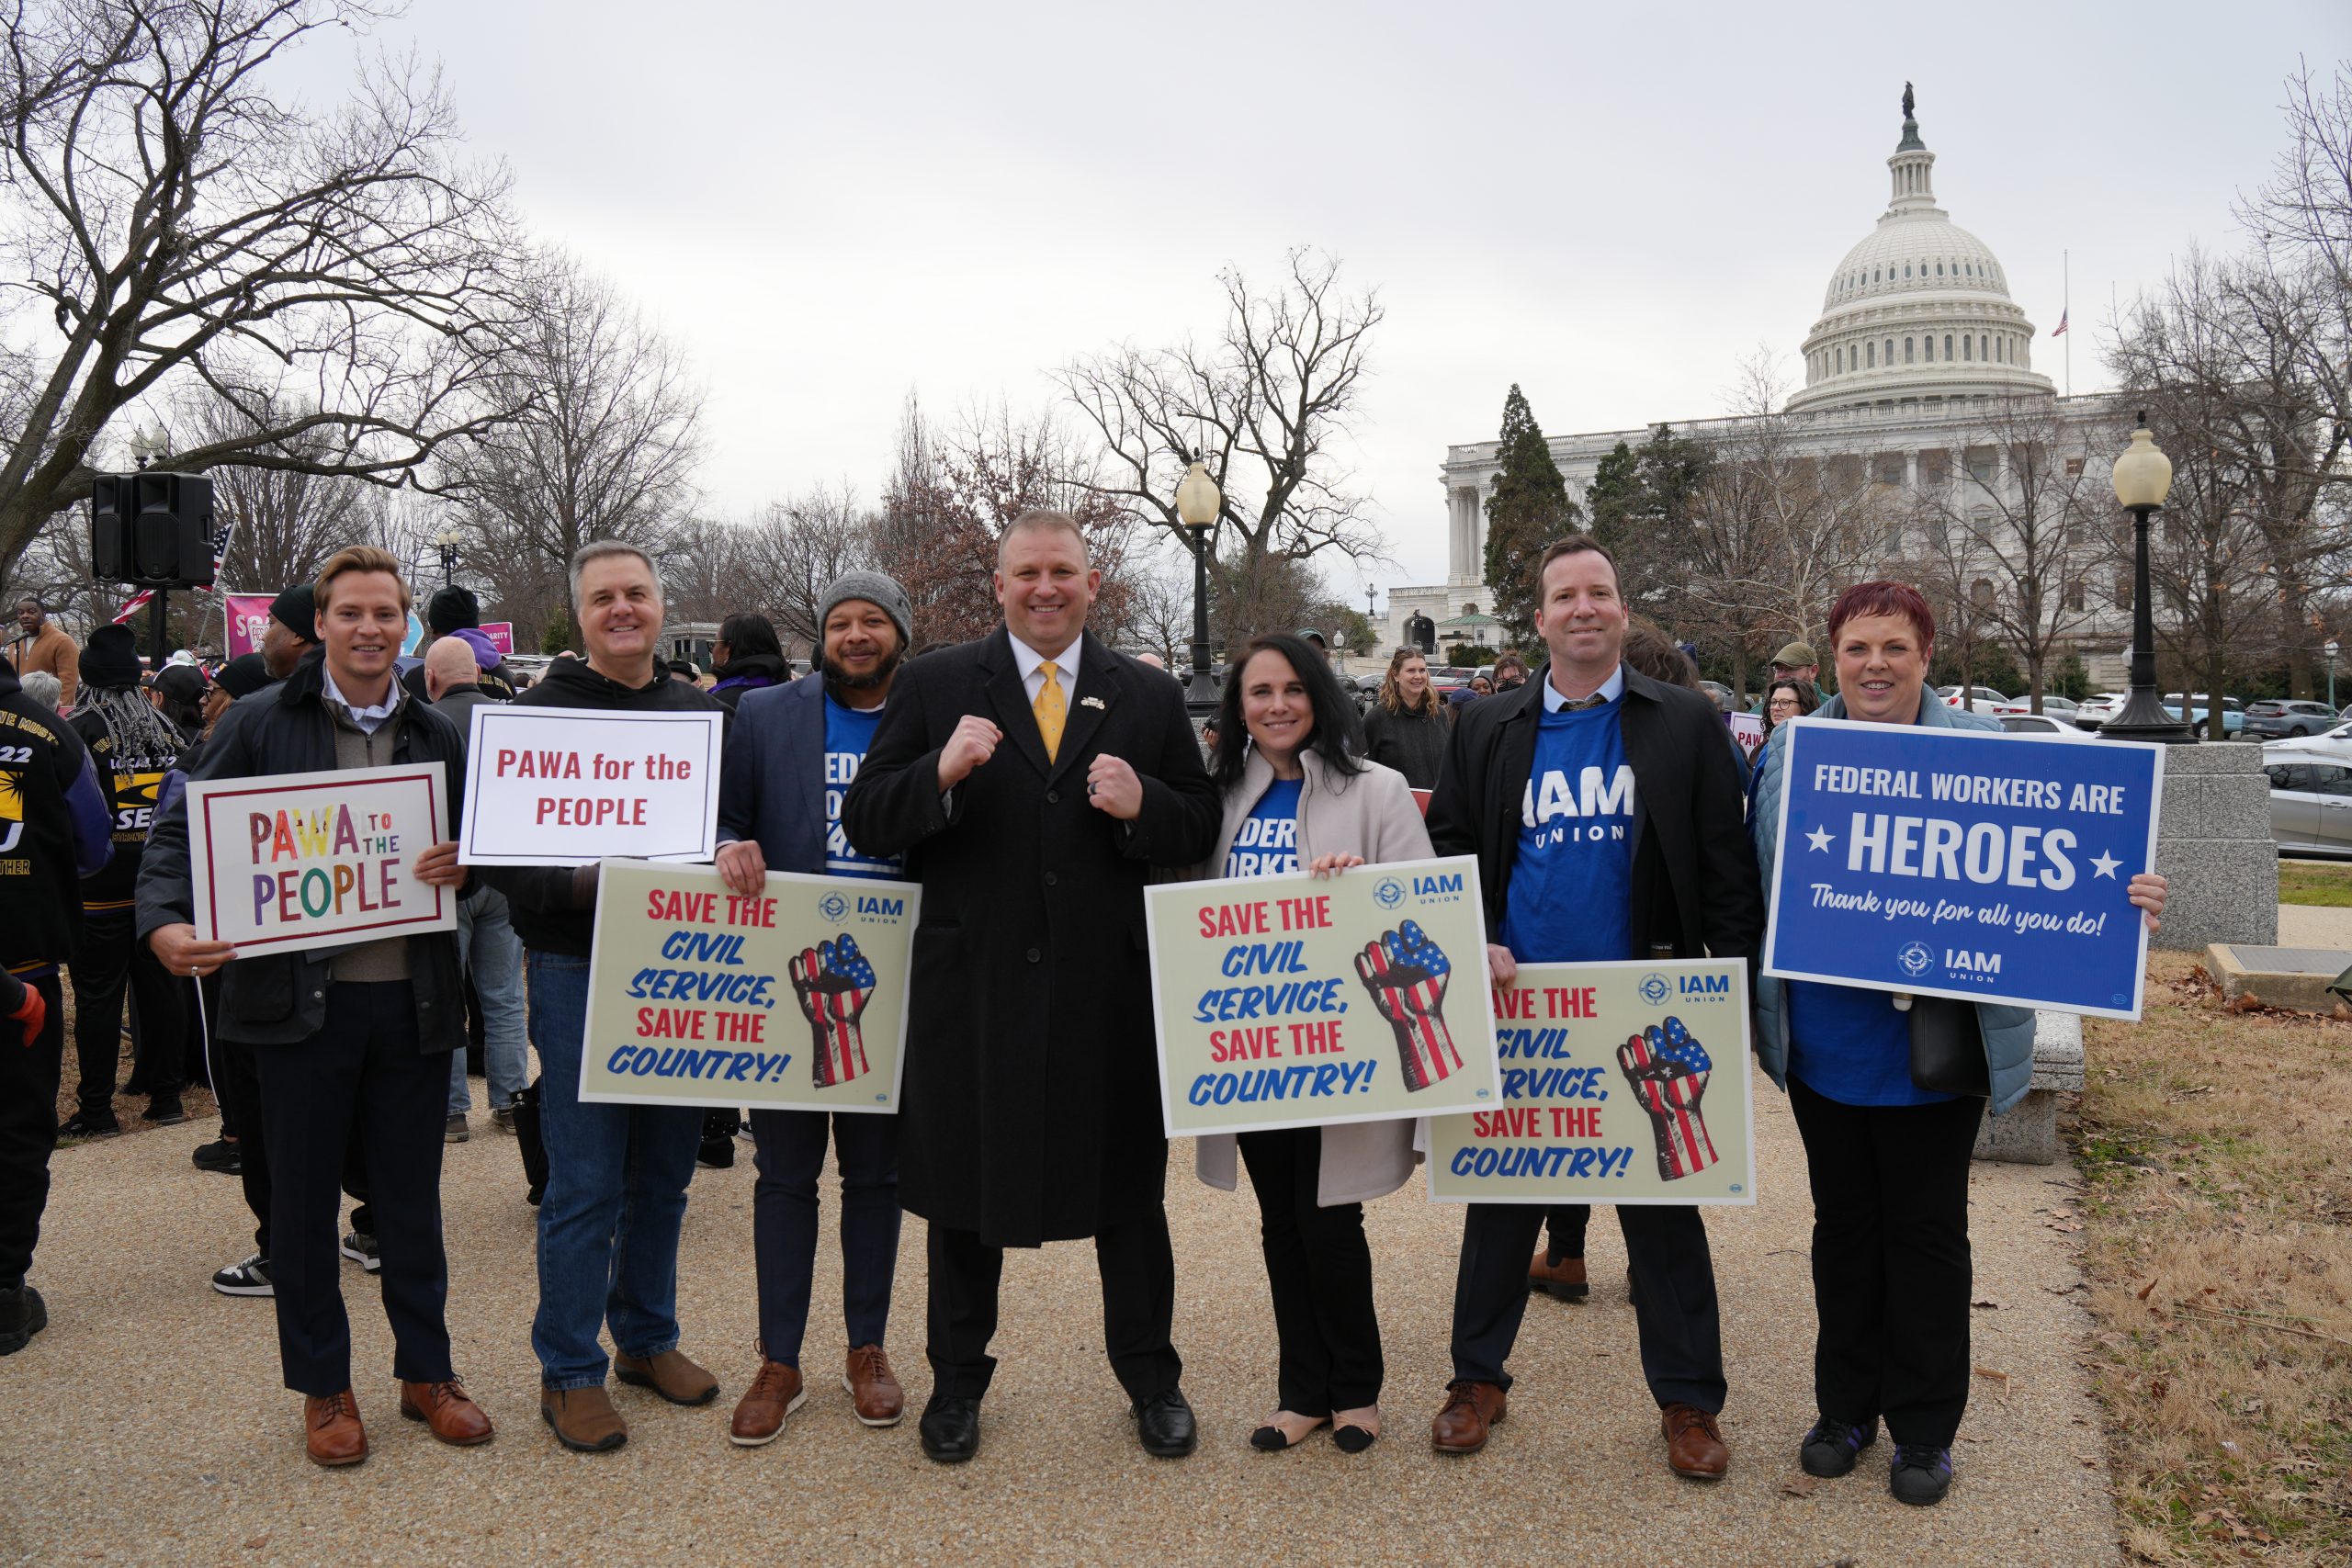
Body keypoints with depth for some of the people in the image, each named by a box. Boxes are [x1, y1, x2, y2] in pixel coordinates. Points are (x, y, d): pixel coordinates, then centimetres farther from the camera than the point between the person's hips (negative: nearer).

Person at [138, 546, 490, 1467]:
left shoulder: (438, 735, 9)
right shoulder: (261, 723, -1)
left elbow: (478, 844, 16)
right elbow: (182, 830, -2)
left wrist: (464, 867, -8)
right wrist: (166, 923, -20)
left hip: (413, 1000, 2)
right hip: (300, 1000, -2)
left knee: (411, 1195, 13)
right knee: (303, 1200, 9)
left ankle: (425, 1370, 28)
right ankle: (323, 1387, 25)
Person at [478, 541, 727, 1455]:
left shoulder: (701, 714, 10)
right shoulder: (540, 715, -3)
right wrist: (582, 885, -23)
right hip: (580, 973, -4)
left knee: (665, 1172, 14)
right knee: (585, 1185, 0)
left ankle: (647, 1338, 30)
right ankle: (570, 1371, 14)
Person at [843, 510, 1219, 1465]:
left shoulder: (1150, 698, 6)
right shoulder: (935, 687, 2)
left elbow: (1201, 831, 6)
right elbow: (863, 824, -4)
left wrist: (1141, 805, -15)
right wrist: (941, 773, -22)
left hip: (1110, 988, 1)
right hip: (973, 984, 0)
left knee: (1128, 1191, 12)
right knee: (963, 1190, 13)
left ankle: (1151, 1381, 31)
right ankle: (957, 1383, 33)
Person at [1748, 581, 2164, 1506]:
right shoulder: (1787, 754, 3)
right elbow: (1751, 882, 7)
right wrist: (1755, 1011, -1)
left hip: (1931, 1049, -2)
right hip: (1822, 1044, 3)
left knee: (1926, 1235, 10)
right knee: (1843, 1225, 16)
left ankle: (1924, 1428, 25)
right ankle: (1846, 1405, 32)